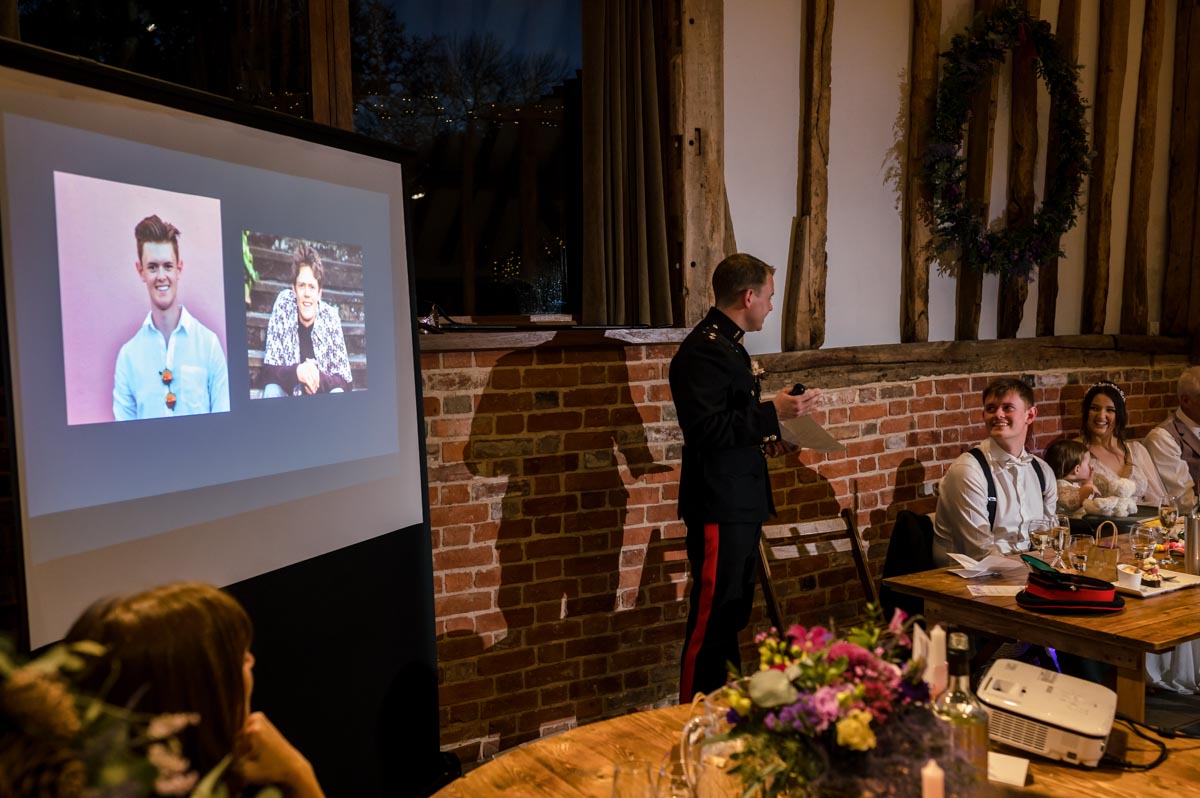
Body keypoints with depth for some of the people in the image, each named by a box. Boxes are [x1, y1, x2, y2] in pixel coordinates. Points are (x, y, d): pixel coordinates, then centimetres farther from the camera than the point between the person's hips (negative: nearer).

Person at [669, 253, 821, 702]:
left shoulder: (726, 344, 18)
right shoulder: (703, 350, -16)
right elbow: (706, 428, -25)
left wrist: (764, 437, 13)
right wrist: (772, 414, -22)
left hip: (740, 505, 11)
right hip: (718, 508, -11)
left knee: (733, 617, 17)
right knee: (710, 620, -5)